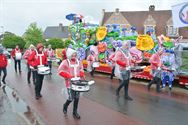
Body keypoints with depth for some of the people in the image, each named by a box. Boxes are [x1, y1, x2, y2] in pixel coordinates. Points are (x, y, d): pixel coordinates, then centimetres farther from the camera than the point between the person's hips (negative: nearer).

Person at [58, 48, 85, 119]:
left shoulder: (78, 62, 8)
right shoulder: (65, 62, -8)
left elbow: (81, 69, 22)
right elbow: (60, 71, -14)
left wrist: (81, 74, 1)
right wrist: (69, 76, -21)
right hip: (70, 83, -5)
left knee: (77, 98, 8)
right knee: (71, 98, -6)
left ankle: (75, 112, 25)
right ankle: (65, 106, 28)